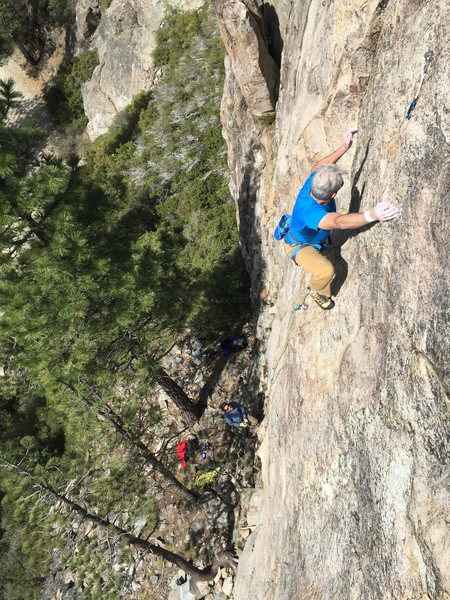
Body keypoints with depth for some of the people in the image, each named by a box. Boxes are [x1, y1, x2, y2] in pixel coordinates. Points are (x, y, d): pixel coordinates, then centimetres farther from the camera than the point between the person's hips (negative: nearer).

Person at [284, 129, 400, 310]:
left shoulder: (312, 182, -28)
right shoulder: (309, 210, -50)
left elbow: (317, 167, -3)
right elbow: (339, 222, -67)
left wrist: (344, 147, -4)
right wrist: (371, 215, -82)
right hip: (298, 245, -8)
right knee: (326, 271, -29)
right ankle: (318, 292, 7)